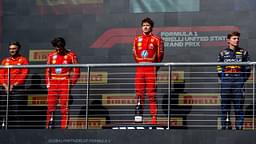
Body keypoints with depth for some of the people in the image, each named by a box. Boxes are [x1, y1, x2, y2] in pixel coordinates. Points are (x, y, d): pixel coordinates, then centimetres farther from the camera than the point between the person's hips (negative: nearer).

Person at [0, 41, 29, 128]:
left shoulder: (23, 60, 3)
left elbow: (24, 75, -6)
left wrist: (14, 85, -13)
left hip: (18, 89, -5)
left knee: (17, 110, -11)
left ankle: (17, 127, -10)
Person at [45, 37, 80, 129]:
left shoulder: (71, 55, 1)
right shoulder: (51, 55, 10)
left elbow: (76, 70, 3)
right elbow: (48, 70, 17)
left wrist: (72, 83, -4)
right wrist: (48, 83, 8)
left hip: (65, 83, -3)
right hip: (53, 84, 3)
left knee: (64, 107, -5)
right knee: (50, 106, 0)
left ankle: (64, 127, -2)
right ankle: (48, 126, 3)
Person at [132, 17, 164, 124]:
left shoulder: (156, 40, 0)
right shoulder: (137, 39, 12)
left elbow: (160, 55, 5)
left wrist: (155, 67, 7)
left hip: (151, 70, -4)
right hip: (139, 70, 4)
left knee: (151, 94, -7)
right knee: (139, 93, 5)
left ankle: (154, 117, -7)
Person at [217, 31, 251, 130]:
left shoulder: (243, 52, 9)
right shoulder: (223, 53, 10)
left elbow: (248, 68, 10)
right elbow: (219, 68, 13)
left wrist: (243, 80, 1)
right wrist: (223, 78, 3)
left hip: (239, 81, -1)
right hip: (226, 83, 1)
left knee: (239, 105, -3)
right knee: (225, 105, 1)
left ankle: (239, 126, 0)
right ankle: (225, 125, 6)